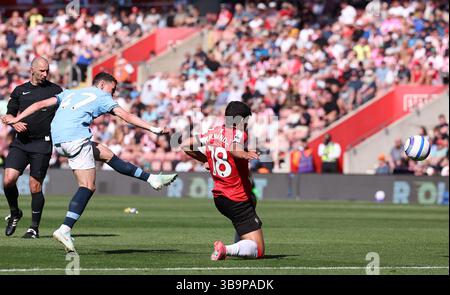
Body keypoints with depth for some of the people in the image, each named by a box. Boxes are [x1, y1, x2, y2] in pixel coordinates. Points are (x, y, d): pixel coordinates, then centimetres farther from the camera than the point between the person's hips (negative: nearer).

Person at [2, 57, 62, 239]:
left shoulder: (55, 90, 7)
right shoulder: (19, 91, 13)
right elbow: (9, 113, 16)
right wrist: (15, 123, -6)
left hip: (42, 144, -2)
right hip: (20, 142, 2)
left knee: (35, 186, -4)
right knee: (9, 179, -12)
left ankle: (34, 227, 8)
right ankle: (14, 213, 15)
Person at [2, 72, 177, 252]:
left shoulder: (70, 93, 29)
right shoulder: (102, 97, 13)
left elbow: (41, 104, 21)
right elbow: (127, 116, 6)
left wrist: (16, 119, 22)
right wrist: (153, 129, 8)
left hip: (57, 142, 8)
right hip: (76, 138, -8)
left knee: (107, 154, 18)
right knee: (87, 187, -4)